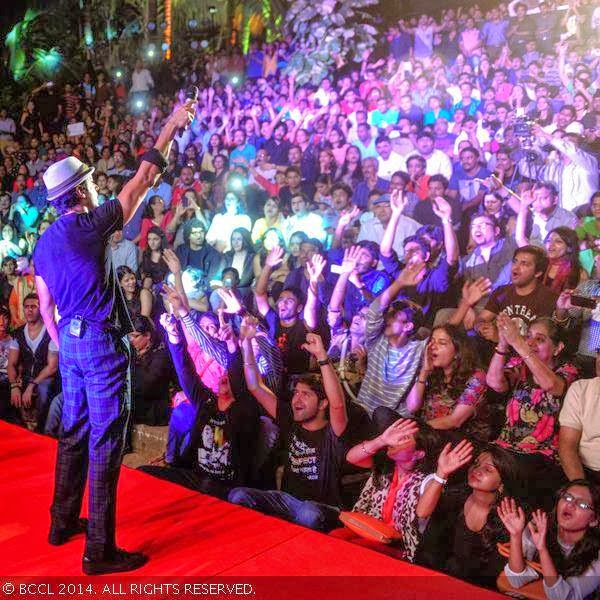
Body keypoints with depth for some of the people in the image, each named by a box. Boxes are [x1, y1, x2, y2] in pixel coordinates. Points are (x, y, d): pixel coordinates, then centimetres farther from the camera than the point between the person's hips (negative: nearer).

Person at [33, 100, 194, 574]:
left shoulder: (45, 241, 10)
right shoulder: (90, 225, -12)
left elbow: (45, 306, 13)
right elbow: (142, 181, -7)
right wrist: (170, 127, 1)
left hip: (70, 341, 8)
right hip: (100, 341, -8)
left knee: (75, 432, 19)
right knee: (105, 441, -3)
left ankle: (64, 522, 31)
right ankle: (99, 548, 3)